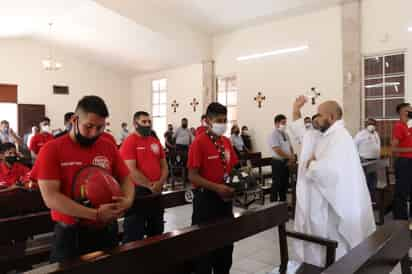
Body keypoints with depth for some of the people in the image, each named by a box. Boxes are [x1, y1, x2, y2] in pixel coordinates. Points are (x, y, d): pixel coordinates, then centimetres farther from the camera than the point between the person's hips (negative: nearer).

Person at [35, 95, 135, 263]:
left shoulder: (109, 148, 2)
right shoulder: (51, 149, -9)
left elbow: (126, 179, 9)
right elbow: (51, 198, -17)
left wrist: (128, 200, -14)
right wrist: (96, 215, -24)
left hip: (107, 232, 4)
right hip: (70, 234, -4)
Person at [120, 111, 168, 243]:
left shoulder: (156, 142, 10)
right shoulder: (129, 142, -10)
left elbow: (164, 166, 12)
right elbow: (131, 171, -18)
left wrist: (160, 183, -6)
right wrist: (150, 185, -16)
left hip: (157, 192, 7)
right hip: (137, 192, -7)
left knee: (157, 232, 20)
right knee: (134, 234, 4)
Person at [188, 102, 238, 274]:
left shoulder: (226, 142, 7)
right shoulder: (199, 142, -14)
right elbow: (193, 176, -17)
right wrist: (216, 187, -24)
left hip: (225, 198, 7)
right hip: (206, 198, -7)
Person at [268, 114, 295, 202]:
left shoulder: (285, 134, 12)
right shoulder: (274, 134, -14)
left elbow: (290, 147, 16)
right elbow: (277, 150, -22)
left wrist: (292, 157, -2)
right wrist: (290, 157, -14)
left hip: (286, 162, 8)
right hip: (278, 162, -8)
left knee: (285, 184, 15)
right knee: (277, 185, 0)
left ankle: (283, 203, 27)